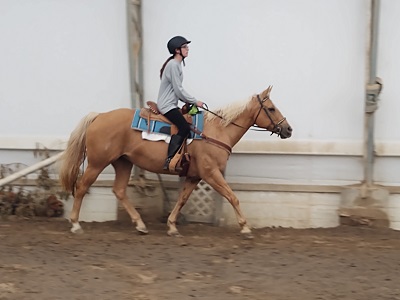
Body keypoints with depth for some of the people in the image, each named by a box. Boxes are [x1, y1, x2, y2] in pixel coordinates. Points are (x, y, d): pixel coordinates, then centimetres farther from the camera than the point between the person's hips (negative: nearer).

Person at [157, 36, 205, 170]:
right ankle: (169, 159, -28)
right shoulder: (173, 65, -16)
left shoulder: (177, 64, 16)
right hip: (167, 105, -11)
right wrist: (195, 102, -9)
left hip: (171, 104, 11)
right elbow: (179, 90, -18)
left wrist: (190, 102, 11)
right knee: (184, 128, -24)